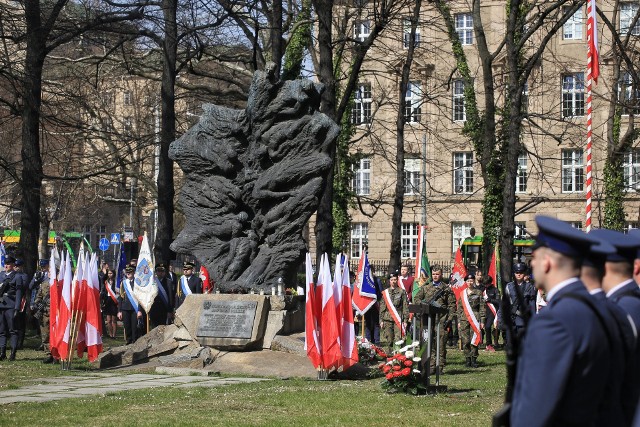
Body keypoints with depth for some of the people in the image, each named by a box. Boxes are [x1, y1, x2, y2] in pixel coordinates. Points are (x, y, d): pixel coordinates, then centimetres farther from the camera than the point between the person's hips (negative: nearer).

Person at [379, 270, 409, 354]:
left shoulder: (402, 292, 6)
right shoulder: (385, 293, 11)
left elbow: (405, 306, 4)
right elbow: (382, 307, 13)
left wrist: (405, 320, -2)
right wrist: (381, 320, 6)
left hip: (399, 320, -2)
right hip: (387, 320, 2)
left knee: (398, 340, -7)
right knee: (387, 341, 0)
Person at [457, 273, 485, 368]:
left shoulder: (478, 292, 6)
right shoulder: (462, 294, 12)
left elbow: (482, 307, 4)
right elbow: (459, 308, 15)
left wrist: (482, 321, -2)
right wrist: (459, 321, 8)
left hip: (475, 319, -2)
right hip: (464, 319, 2)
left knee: (474, 340, -6)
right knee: (465, 341, -1)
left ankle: (474, 359, 0)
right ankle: (467, 360, 5)